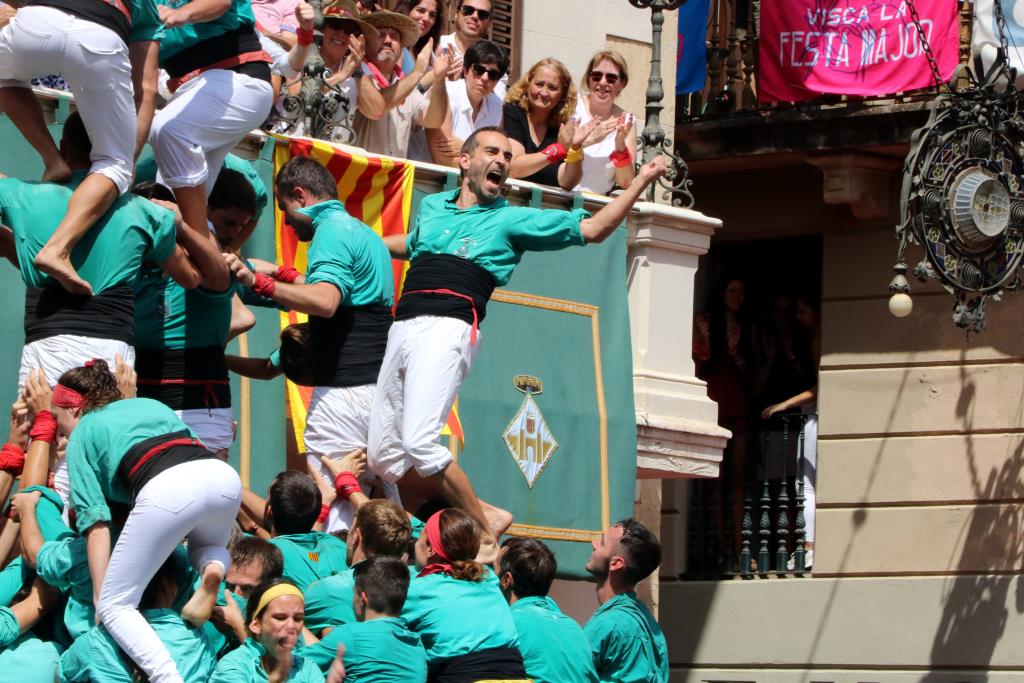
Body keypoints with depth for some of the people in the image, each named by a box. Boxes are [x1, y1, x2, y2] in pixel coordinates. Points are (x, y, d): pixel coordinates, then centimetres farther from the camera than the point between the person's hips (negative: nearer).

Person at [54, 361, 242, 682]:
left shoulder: (81, 436, 23)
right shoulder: (149, 404, 39)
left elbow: (96, 523, 13)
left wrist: (101, 599, 11)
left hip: (165, 489, -5)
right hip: (224, 474, 5)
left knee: (114, 606, 5)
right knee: (206, 545, 39)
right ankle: (213, 571, 3)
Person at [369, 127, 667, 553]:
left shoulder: (512, 220, 13)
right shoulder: (432, 207, 25)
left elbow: (592, 228, 11)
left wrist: (643, 180, 5)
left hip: (448, 328, -6)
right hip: (402, 327, 6)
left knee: (419, 444, -23)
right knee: (383, 457, 2)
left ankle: (485, 533, -11)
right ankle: (480, 512, 10)